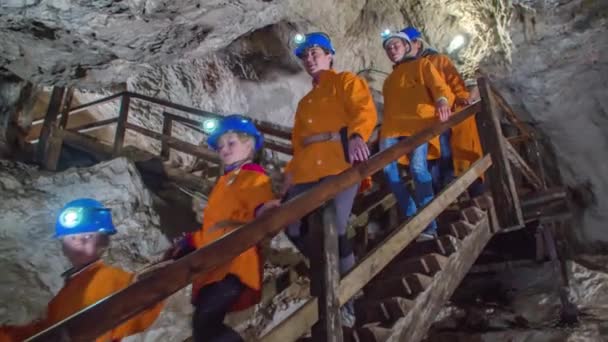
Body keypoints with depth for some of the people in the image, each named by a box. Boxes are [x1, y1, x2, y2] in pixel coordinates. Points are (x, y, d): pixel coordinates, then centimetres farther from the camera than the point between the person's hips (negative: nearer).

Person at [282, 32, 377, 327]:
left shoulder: (345, 81, 13)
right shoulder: (304, 102, 33)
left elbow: (364, 110, -6)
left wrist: (357, 136, -26)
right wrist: (291, 171, 12)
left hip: (341, 161, -7)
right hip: (308, 168, 7)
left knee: (333, 229, -19)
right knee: (294, 228, -2)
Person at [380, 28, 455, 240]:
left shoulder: (422, 65, 18)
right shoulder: (389, 80, 34)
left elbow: (439, 86, 1)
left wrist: (443, 102, -22)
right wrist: (384, 131, 15)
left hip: (419, 122, -5)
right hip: (393, 127, 5)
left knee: (417, 167, -26)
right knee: (387, 167, -19)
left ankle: (429, 224, -15)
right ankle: (412, 217, -4)